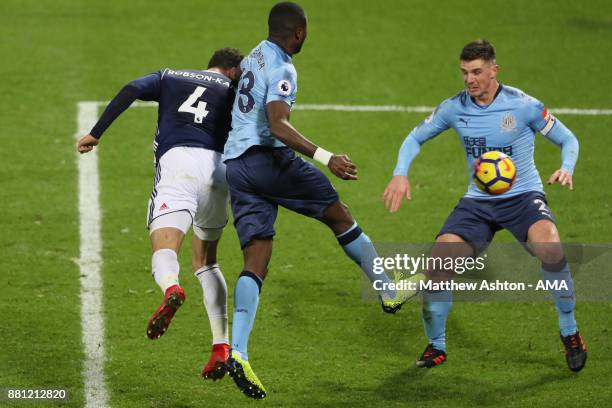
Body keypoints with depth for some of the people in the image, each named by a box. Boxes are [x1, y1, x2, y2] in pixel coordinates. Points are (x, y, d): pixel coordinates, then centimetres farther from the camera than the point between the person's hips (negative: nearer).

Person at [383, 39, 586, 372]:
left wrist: (566, 169, -22)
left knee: (548, 246, -34)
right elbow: (416, 137, 14)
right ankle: (436, 346, 8)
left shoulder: (522, 105, -11)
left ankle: (569, 332, -12)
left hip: (522, 196, -3)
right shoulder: (455, 108, -2)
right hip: (478, 202, 3)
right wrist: (400, 174, -3)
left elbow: (568, 140, -1)